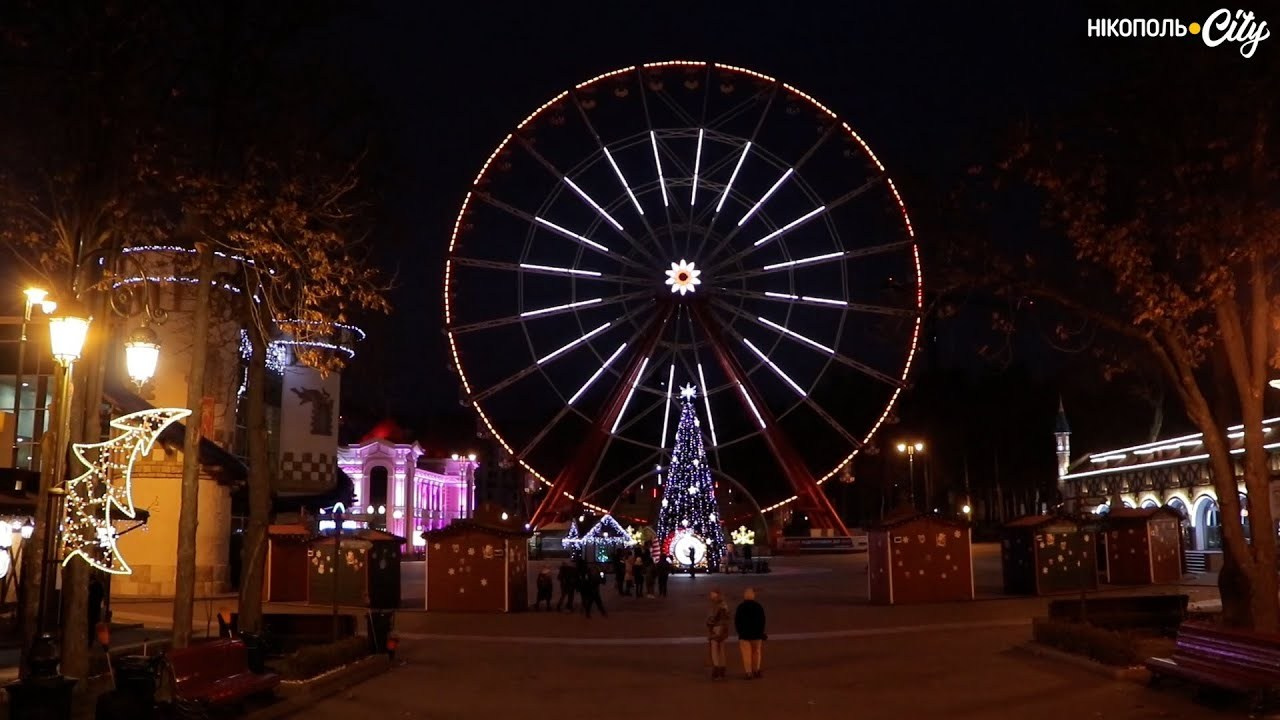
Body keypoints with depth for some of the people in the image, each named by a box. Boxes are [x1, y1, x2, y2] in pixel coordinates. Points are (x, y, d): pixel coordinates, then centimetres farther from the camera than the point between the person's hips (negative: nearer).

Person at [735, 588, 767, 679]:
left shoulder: (740, 607, -4)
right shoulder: (758, 606, -4)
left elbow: (736, 621, -1)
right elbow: (762, 621, -1)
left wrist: (740, 632, 10)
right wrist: (761, 632, 11)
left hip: (744, 635, -1)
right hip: (756, 634, 1)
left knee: (746, 654, 3)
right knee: (756, 653, 15)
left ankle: (749, 673, 1)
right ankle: (756, 671, 18)